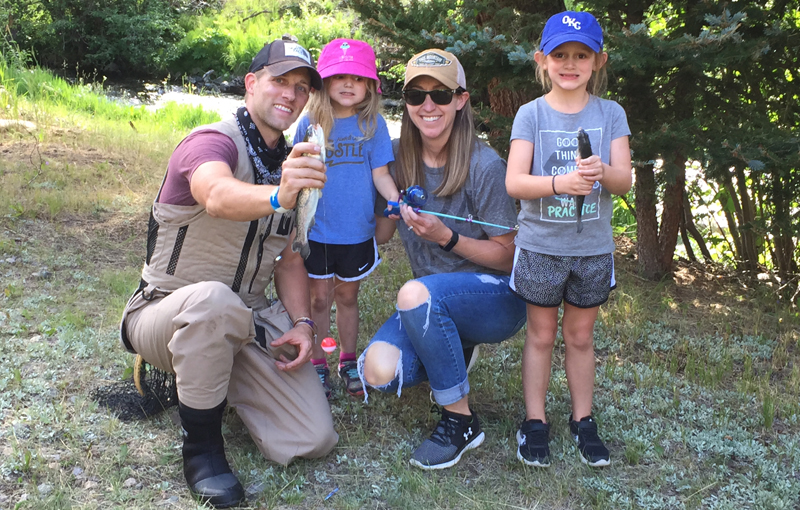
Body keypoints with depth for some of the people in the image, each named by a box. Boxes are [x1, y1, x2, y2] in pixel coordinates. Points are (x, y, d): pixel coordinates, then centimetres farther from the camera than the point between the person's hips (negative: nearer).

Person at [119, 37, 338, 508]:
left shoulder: (293, 165, 9)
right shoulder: (213, 142, -16)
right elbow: (218, 196, -41)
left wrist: (302, 322, -4)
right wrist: (276, 195, -62)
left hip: (248, 320, 6)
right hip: (168, 313, -6)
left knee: (315, 440, -8)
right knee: (211, 299, -43)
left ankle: (210, 374, 16)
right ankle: (202, 447, -18)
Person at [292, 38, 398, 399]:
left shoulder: (373, 124, -3)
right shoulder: (309, 123, -3)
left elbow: (380, 173, -4)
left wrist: (396, 200, -21)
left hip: (357, 230, 0)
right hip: (317, 230, 0)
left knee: (348, 296, 15)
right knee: (319, 298, 9)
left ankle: (348, 362, 31)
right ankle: (318, 365, 24)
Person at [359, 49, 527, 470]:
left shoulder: (484, 166, -16)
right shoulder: (399, 158, 0)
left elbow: (507, 256, -10)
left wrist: (446, 237, -23)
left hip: (496, 298, -5)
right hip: (433, 306, 5)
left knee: (416, 293, -35)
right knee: (378, 371, -21)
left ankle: (461, 422, -16)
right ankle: (456, 352, 13)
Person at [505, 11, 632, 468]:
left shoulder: (610, 114, 0)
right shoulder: (531, 114, -4)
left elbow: (624, 181, -7)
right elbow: (514, 182, -13)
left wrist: (603, 172, -30)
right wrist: (561, 182, -30)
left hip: (593, 248, 1)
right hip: (540, 246, -1)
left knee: (581, 336, 14)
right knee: (541, 335, 10)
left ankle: (583, 421, 28)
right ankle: (535, 421, 22)